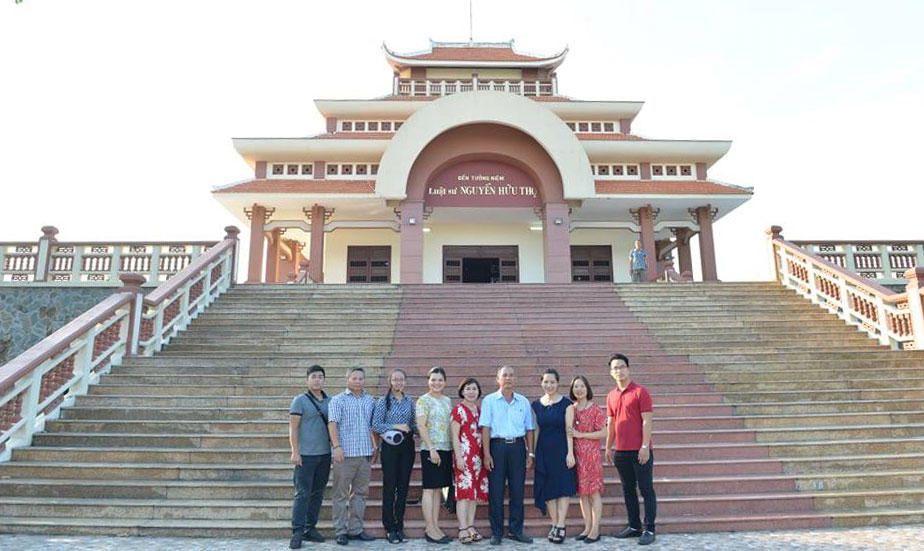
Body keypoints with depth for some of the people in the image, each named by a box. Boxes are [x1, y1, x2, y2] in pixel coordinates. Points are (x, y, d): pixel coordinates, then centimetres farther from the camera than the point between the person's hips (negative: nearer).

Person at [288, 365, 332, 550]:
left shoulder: (329, 401, 9)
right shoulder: (300, 400, -4)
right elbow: (293, 428, -7)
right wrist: (295, 452, -12)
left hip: (325, 454, 5)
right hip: (306, 455, -5)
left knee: (318, 493, 10)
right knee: (302, 494, -3)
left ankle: (311, 528, 20)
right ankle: (297, 532, 4)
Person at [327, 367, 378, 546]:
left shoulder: (370, 400, 14)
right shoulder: (337, 400, 1)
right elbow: (332, 423, -8)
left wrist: (375, 447, 12)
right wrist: (336, 446, -18)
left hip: (365, 454, 5)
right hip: (345, 454, -4)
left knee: (360, 492, 9)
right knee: (341, 493, 2)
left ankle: (356, 529, 19)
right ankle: (340, 531, 10)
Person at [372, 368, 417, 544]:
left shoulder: (409, 401, 10)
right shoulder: (383, 401, -2)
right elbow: (376, 425, -8)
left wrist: (413, 431, -4)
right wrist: (396, 427, -15)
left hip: (407, 446, 4)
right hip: (390, 446, -4)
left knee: (403, 487, 7)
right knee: (389, 487, 0)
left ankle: (399, 526, 18)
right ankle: (390, 528, 11)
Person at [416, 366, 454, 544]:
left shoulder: (448, 400, 14)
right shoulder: (423, 400, -6)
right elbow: (421, 426, -12)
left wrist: (454, 448, 10)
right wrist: (432, 449, -18)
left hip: (446, 449, 7)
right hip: (431, 449, -7)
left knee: (438, 489, 11)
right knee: (430, 489, -1)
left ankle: (436, 527, 18)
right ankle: (430, 530, 5)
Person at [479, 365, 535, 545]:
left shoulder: (523, 402, 11)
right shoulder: (489, 400, 2)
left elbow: (529, 429, 13)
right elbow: (485, 428, -3)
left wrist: (530, 453, 7)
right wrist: (487, 454, -10)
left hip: (518, 446, 3)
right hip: (497, 446, -3)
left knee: (518, 490, 7)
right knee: (496, 492, 2)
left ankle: (516, 530, 20)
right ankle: (496, 533, 13)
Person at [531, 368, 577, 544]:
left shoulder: (566, 403, -4)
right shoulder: (536, 405, 7)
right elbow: (536, 430, 10)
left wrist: (570, 452, -12)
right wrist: (532, 452, 7)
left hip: (561, 450, -3)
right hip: (543, 451, 4)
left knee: (563, 487, -5)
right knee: (547, 488, 6)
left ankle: (560, 527, 1)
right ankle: (554, 525, 17)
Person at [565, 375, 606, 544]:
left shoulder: (595, 409, -6)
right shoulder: (571, 409, 6)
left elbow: (603, 433, -8)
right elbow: (569, 431, 6)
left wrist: (580, 435, -12)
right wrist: (570, 453, -4)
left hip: (592, 454, -4)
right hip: (576, 455, 4)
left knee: (594, 491, 0)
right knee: (582, 492, 9)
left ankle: (595, 530, 8)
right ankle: (587, 528, 18)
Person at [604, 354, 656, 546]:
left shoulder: (640, 391, -7)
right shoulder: (611, 396, 10)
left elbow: (646, 421, -11)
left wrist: (645, 446, -16)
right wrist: (608, 447, 13)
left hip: (640, 451, -6)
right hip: (621, 451, 6)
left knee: (646, 490, 2)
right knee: (628, 490, 13)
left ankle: (649, 530, 9)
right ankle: (634, 526, 23)